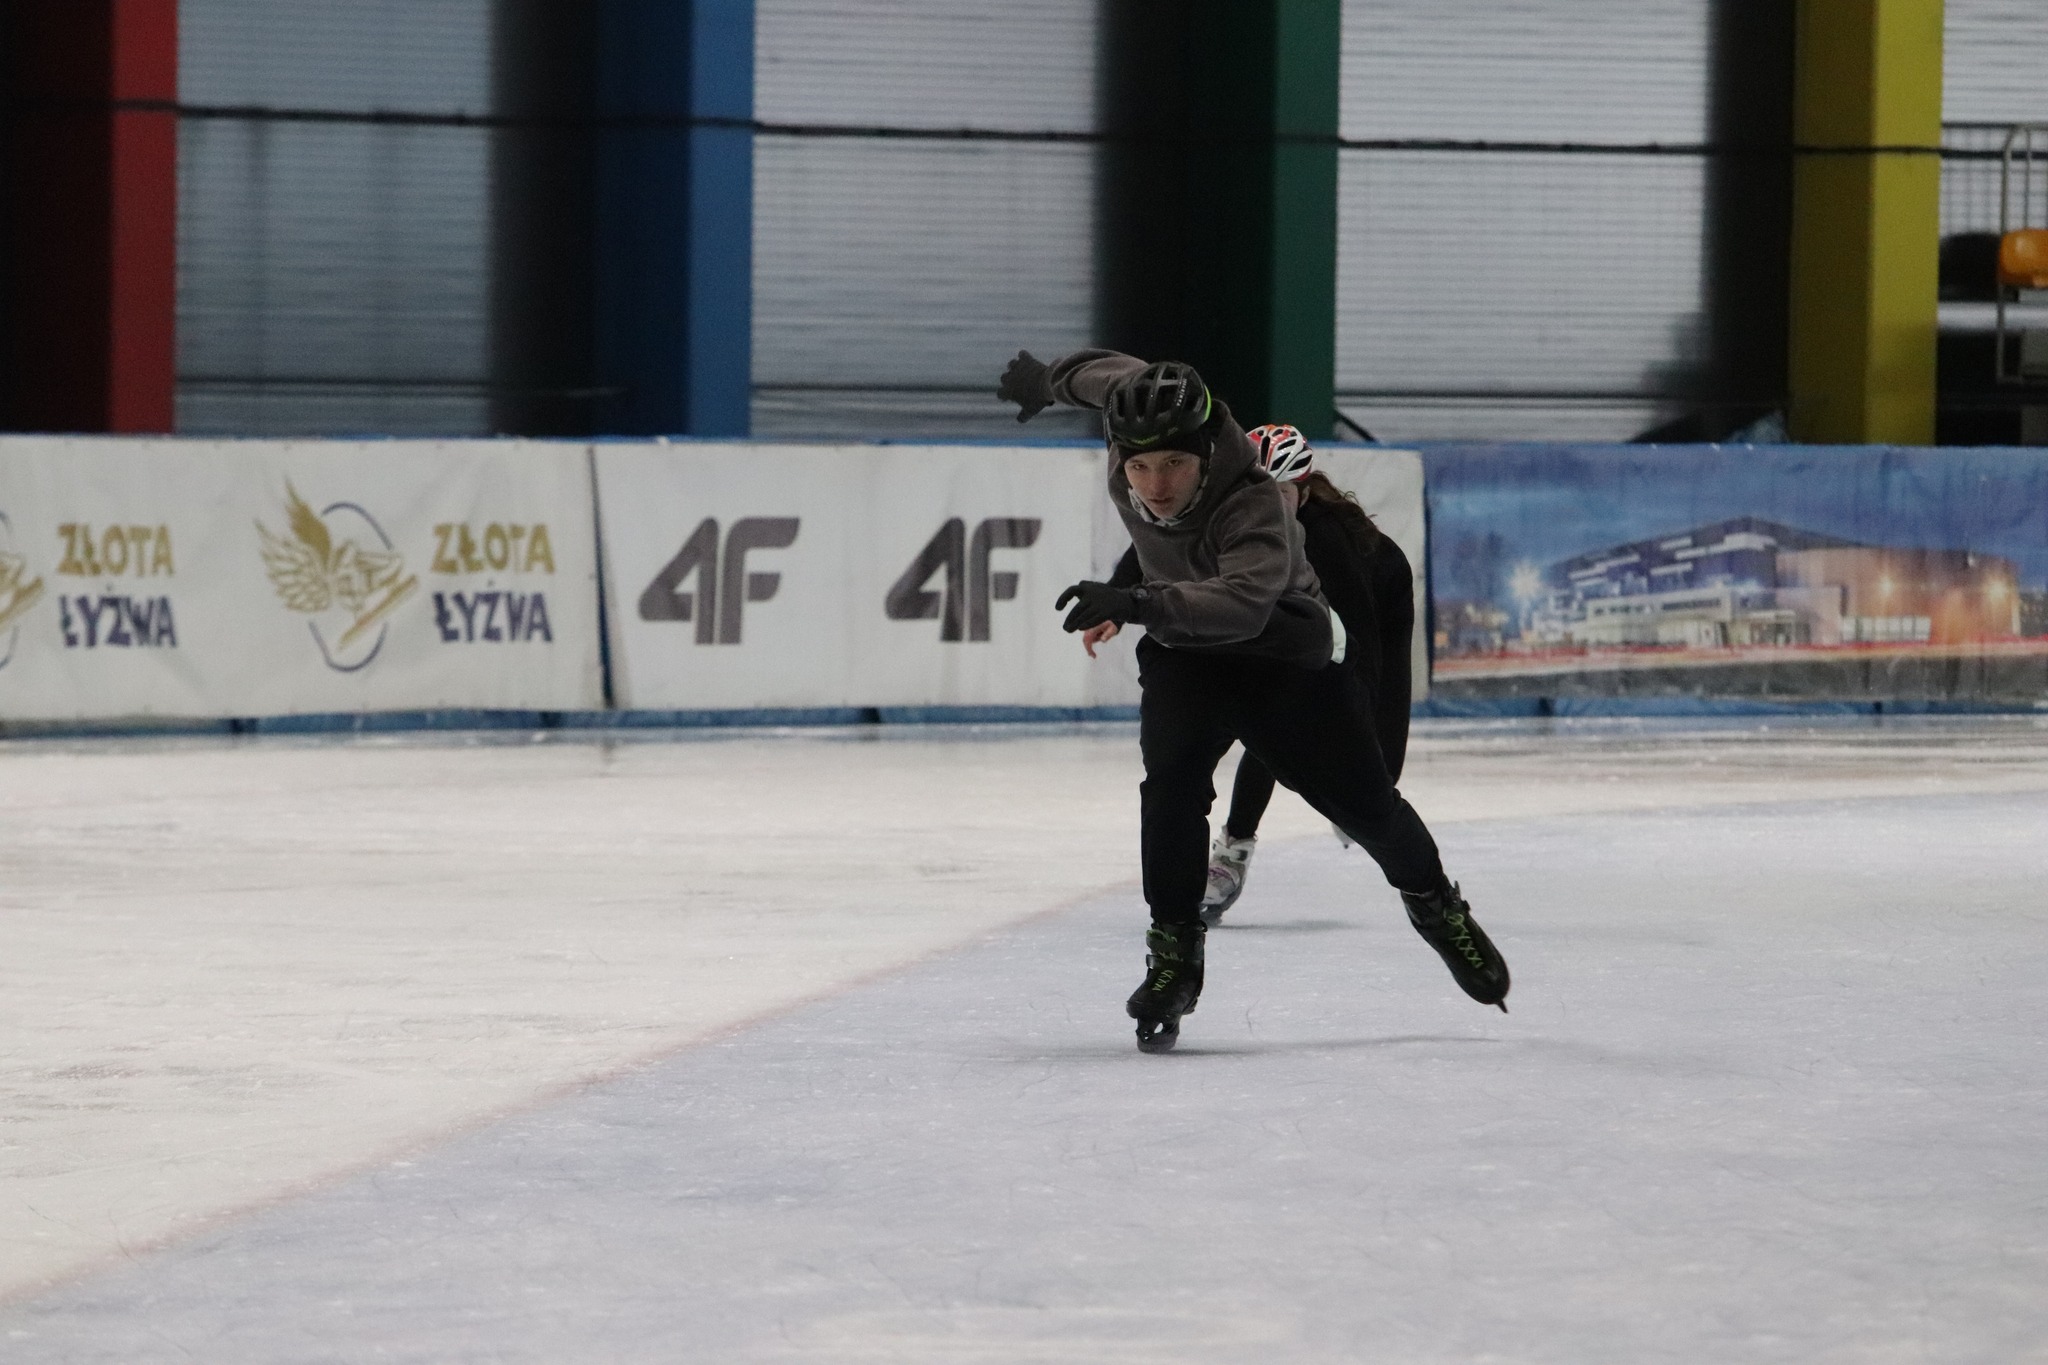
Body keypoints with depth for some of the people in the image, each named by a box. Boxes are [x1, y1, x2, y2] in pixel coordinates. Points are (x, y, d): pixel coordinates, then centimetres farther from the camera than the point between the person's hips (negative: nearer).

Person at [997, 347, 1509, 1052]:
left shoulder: (1255, 504, -38)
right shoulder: (1137, 421, -21)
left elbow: (1244, 602, -56)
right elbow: (1111, 371, 3)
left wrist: (1136, 603, -67)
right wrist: (1047, 379, 23)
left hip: (1285, 650, -3)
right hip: (1183, 654, 3)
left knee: (1358, 797, 2)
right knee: (1173, 778, -23)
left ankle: (1434, 903, 33)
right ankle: (1174, 954, -16)